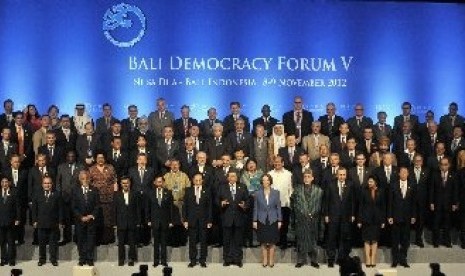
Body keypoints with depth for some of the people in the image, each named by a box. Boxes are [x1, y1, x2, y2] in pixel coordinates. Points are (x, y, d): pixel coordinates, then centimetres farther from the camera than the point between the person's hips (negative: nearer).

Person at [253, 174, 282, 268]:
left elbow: (278, 207, 3)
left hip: (273, 220, 0)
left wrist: (279, 220, 0)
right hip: (262, 220, 0)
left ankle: (271, 260, 12)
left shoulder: (276, 193, 2)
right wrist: (255, 221, 1)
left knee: (272, 242, 3)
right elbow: (255, 208, 5)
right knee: (263, 242, 4)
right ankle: (264, 260, 12)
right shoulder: (257, 193, 2)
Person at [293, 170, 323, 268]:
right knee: (301, 239, 3)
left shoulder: (318, 190, 3)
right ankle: (301, 260, 10)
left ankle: (313, 260, 12)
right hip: (301, 218, 0)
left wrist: (312, 214, -6)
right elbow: (296, 203, 3)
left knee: (313, 239, 4)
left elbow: (319, 204, 3)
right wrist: (303, 213, -5)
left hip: (313, 218, 0)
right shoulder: (298, 189, 5)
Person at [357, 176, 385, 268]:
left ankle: (373, 260, 6)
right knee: (367, 240, -1)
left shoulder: (380, 193, 4)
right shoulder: (364, 192, 1)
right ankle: (368, 260, 1)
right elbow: (360, 206, 0)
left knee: (374, 240, 3)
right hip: (366, 219, -1)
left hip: (376, 219, 1)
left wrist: (383, 221, 1)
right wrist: (359, 220, -5)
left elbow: (383, 207, 6)